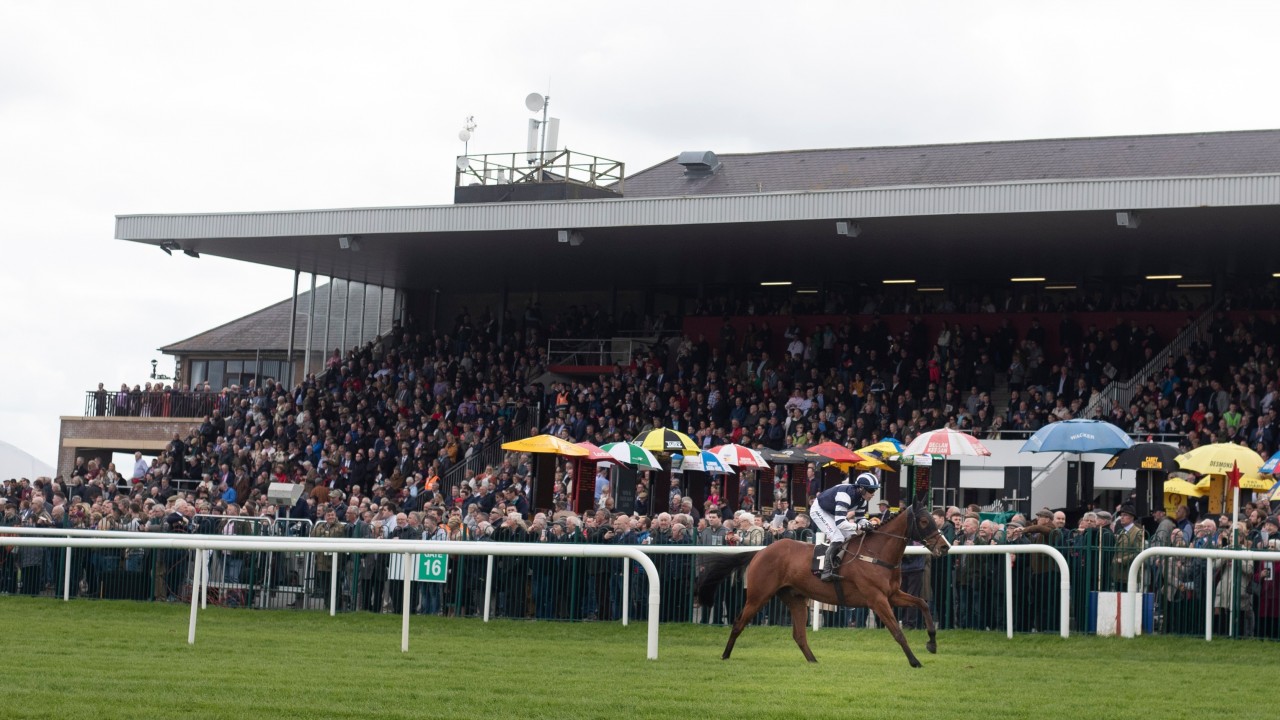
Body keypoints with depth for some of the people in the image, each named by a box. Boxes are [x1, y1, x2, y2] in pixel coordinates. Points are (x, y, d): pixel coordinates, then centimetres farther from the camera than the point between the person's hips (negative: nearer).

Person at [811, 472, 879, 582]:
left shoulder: (862, 498, -12)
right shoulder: (846, 495, -39)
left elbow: (860, 518, -1)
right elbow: (839, 523, -45)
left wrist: (867, 524, -23)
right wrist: (858, 527, -52)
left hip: (833, 513, 9)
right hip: (819, 511, -9)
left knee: (852, 536, 5)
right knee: (838, 538, -23)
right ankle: (827, 572, -22)